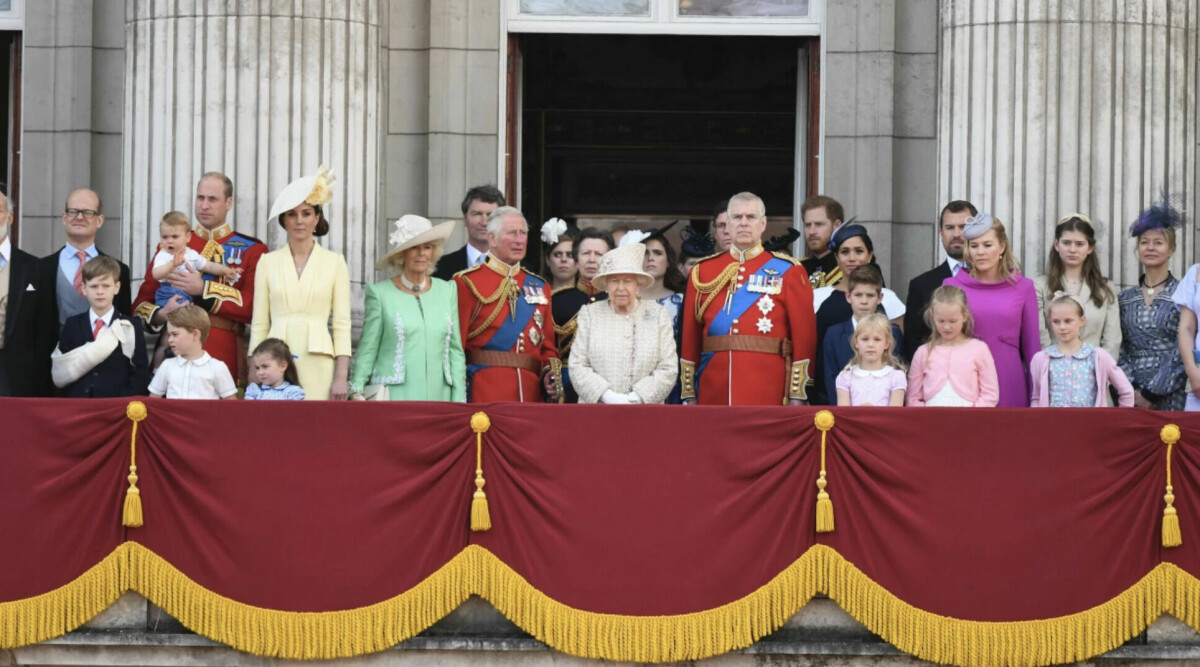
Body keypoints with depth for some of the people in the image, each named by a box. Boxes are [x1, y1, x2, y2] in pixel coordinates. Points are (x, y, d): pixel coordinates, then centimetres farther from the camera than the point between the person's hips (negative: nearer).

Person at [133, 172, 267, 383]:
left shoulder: (250, 250, 7)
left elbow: (253, 306, -6)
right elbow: (142, 303, 12)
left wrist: (203, 289, -13)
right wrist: (161, 314, -11)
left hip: (224, 357, -2)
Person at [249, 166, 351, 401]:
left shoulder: (334, 262, 6)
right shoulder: (268, 262, 9)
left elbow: (342, 324, 4)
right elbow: (259, 324, 9)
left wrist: (341, 377, -4)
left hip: (318, 364, -1)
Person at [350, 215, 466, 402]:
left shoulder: (447, 291, 13)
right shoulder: (380, 293, 3)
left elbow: (455, 350, 14)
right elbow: (367, 350, 3)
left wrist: (459, 400, 7)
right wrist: (357, 392, -7)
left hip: (438, 396, 3)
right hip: (394, 397, -3)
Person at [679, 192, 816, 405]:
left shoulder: (787, 271, 3)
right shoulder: (703, 272, 11)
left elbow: (805, 335, -1)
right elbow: (690, 336, 10)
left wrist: (797, 395, -6)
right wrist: (689, 395, 6)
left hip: (767, 395, -2)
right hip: (714, 394, 2)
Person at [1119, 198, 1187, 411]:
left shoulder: (1182, 295, 0)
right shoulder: (1125, 299, 12)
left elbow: (1182, 352, -7)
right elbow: (1119, 350, 8)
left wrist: (1151, 393, -11)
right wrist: (1131, 391, -7)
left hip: (1171, 397, -3)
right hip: (1132, 400, 3)